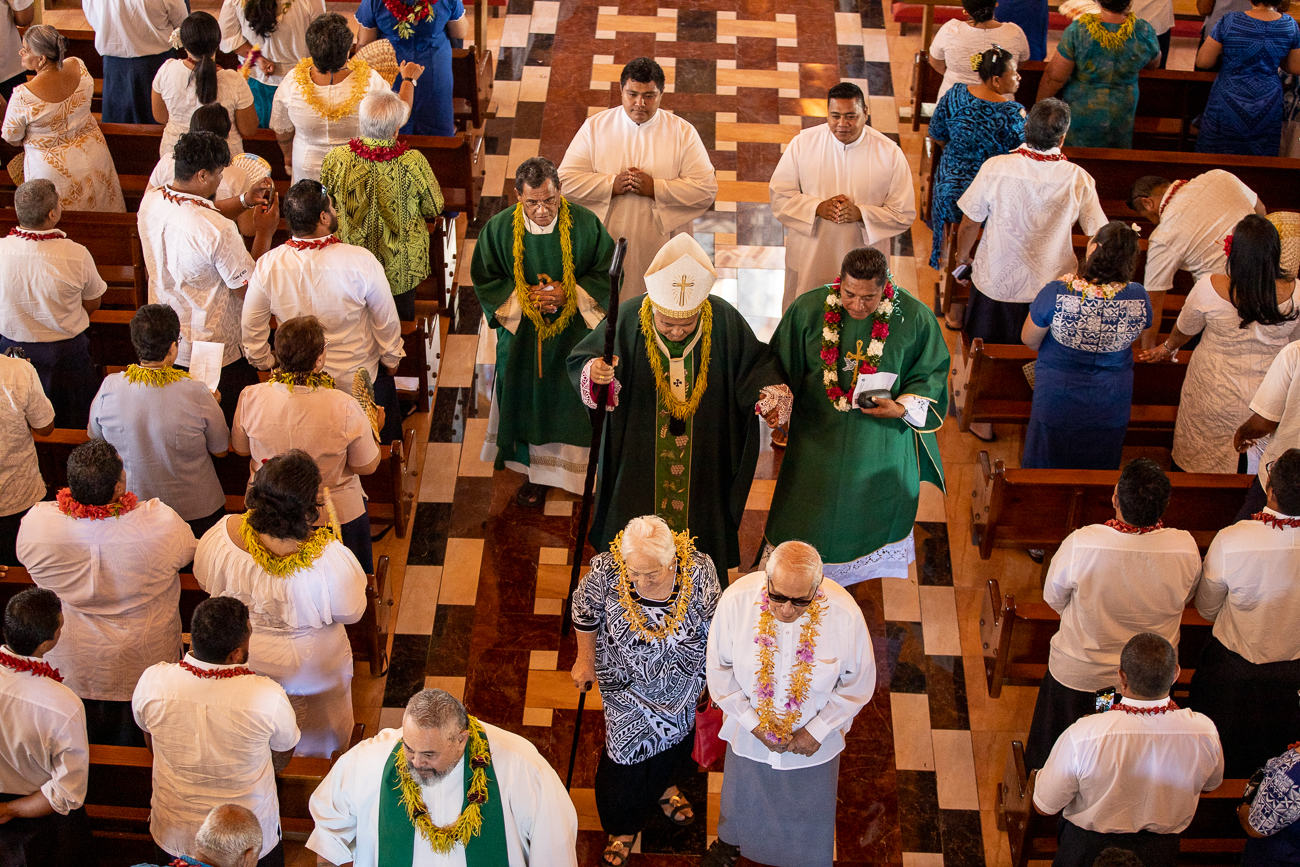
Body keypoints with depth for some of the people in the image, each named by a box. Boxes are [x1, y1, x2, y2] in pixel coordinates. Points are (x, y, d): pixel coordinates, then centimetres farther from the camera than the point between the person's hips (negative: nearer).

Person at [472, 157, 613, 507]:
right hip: (522, 335, 1)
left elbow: (609, 273, -6)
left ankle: (591, 473, 30)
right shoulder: (498, 229, -13)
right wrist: (524, 297, -18)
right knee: (530, 403, 16)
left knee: (580, 403, 10)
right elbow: (484, 279, -3)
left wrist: (569, 294, -20)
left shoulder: (585, 224, -15)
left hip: (576, 335, -1)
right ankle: (537, 473, 36)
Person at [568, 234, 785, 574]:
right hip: (639, 455, 0)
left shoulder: (724, 320, -17)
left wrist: (770, 391, -23)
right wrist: (593, 372, -32)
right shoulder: (627, 319, -19)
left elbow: (755, 362, -2)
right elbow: (579, 360, -9)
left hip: (703, 464, 1)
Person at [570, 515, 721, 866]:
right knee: (628, 748, 13)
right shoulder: (606, 570, -32)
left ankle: (666, 785, 62)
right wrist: (585, 660, 5)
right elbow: (585, 611, -9)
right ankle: (623, 826, 43)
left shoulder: (699, 570, -31)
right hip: (628, 680, -1)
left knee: (675, 733, 28)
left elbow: (713, 626, -11)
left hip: (681, 682, 1)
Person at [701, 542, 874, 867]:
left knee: (810, 815, 25)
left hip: (812, 741, -1)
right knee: (740, 796, 31)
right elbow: (719, 670, -12)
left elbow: (859, 684, -13)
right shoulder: (736, 600, -29)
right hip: (749, 733, 1)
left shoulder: (845, 615, -31)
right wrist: (753, 722, -15)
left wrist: (818, 730, -15)